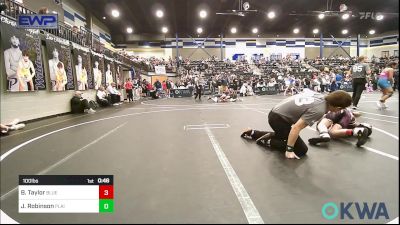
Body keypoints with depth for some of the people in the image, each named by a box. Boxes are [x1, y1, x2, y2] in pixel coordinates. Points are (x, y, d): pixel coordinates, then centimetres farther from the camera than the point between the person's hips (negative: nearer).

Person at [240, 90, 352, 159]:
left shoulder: (319, 95, -3)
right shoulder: (318, 110, -25)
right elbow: (296, 128, -27)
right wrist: (289, 150, -20)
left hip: (275, 113, 9)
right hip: (279, 119, -8)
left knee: (282, 135, 36)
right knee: (301, 150, 1)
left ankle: (252, 133, 29)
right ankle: (268, 141, -2)